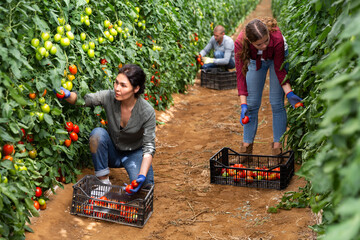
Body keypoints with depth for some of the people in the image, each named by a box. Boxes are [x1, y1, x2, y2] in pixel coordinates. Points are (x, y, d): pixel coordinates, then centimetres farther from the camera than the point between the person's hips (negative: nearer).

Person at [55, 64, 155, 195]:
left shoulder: (147, 111, -25)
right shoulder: (109, 97, -20)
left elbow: (149, 146, -22)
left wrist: (142, 175, -35)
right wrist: (67, 95, -47)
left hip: (134, 154, -2)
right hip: (112, 152, 2)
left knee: (143, 185, -29)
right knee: (97, 133, -30)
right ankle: (104, 181, -17)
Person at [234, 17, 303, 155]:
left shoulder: (277, 39, -40)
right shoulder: (240, 43, -38)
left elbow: (279, 69, -25)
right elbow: (240, 74, -32)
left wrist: (289, 93, -35)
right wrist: (243, 105, -39)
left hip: (277, 57, -1)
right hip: (255, 60, 1)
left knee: (276, 103, -6)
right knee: (251, 104, 2)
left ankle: (277, 144, 4)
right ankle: (247, 144, 13)